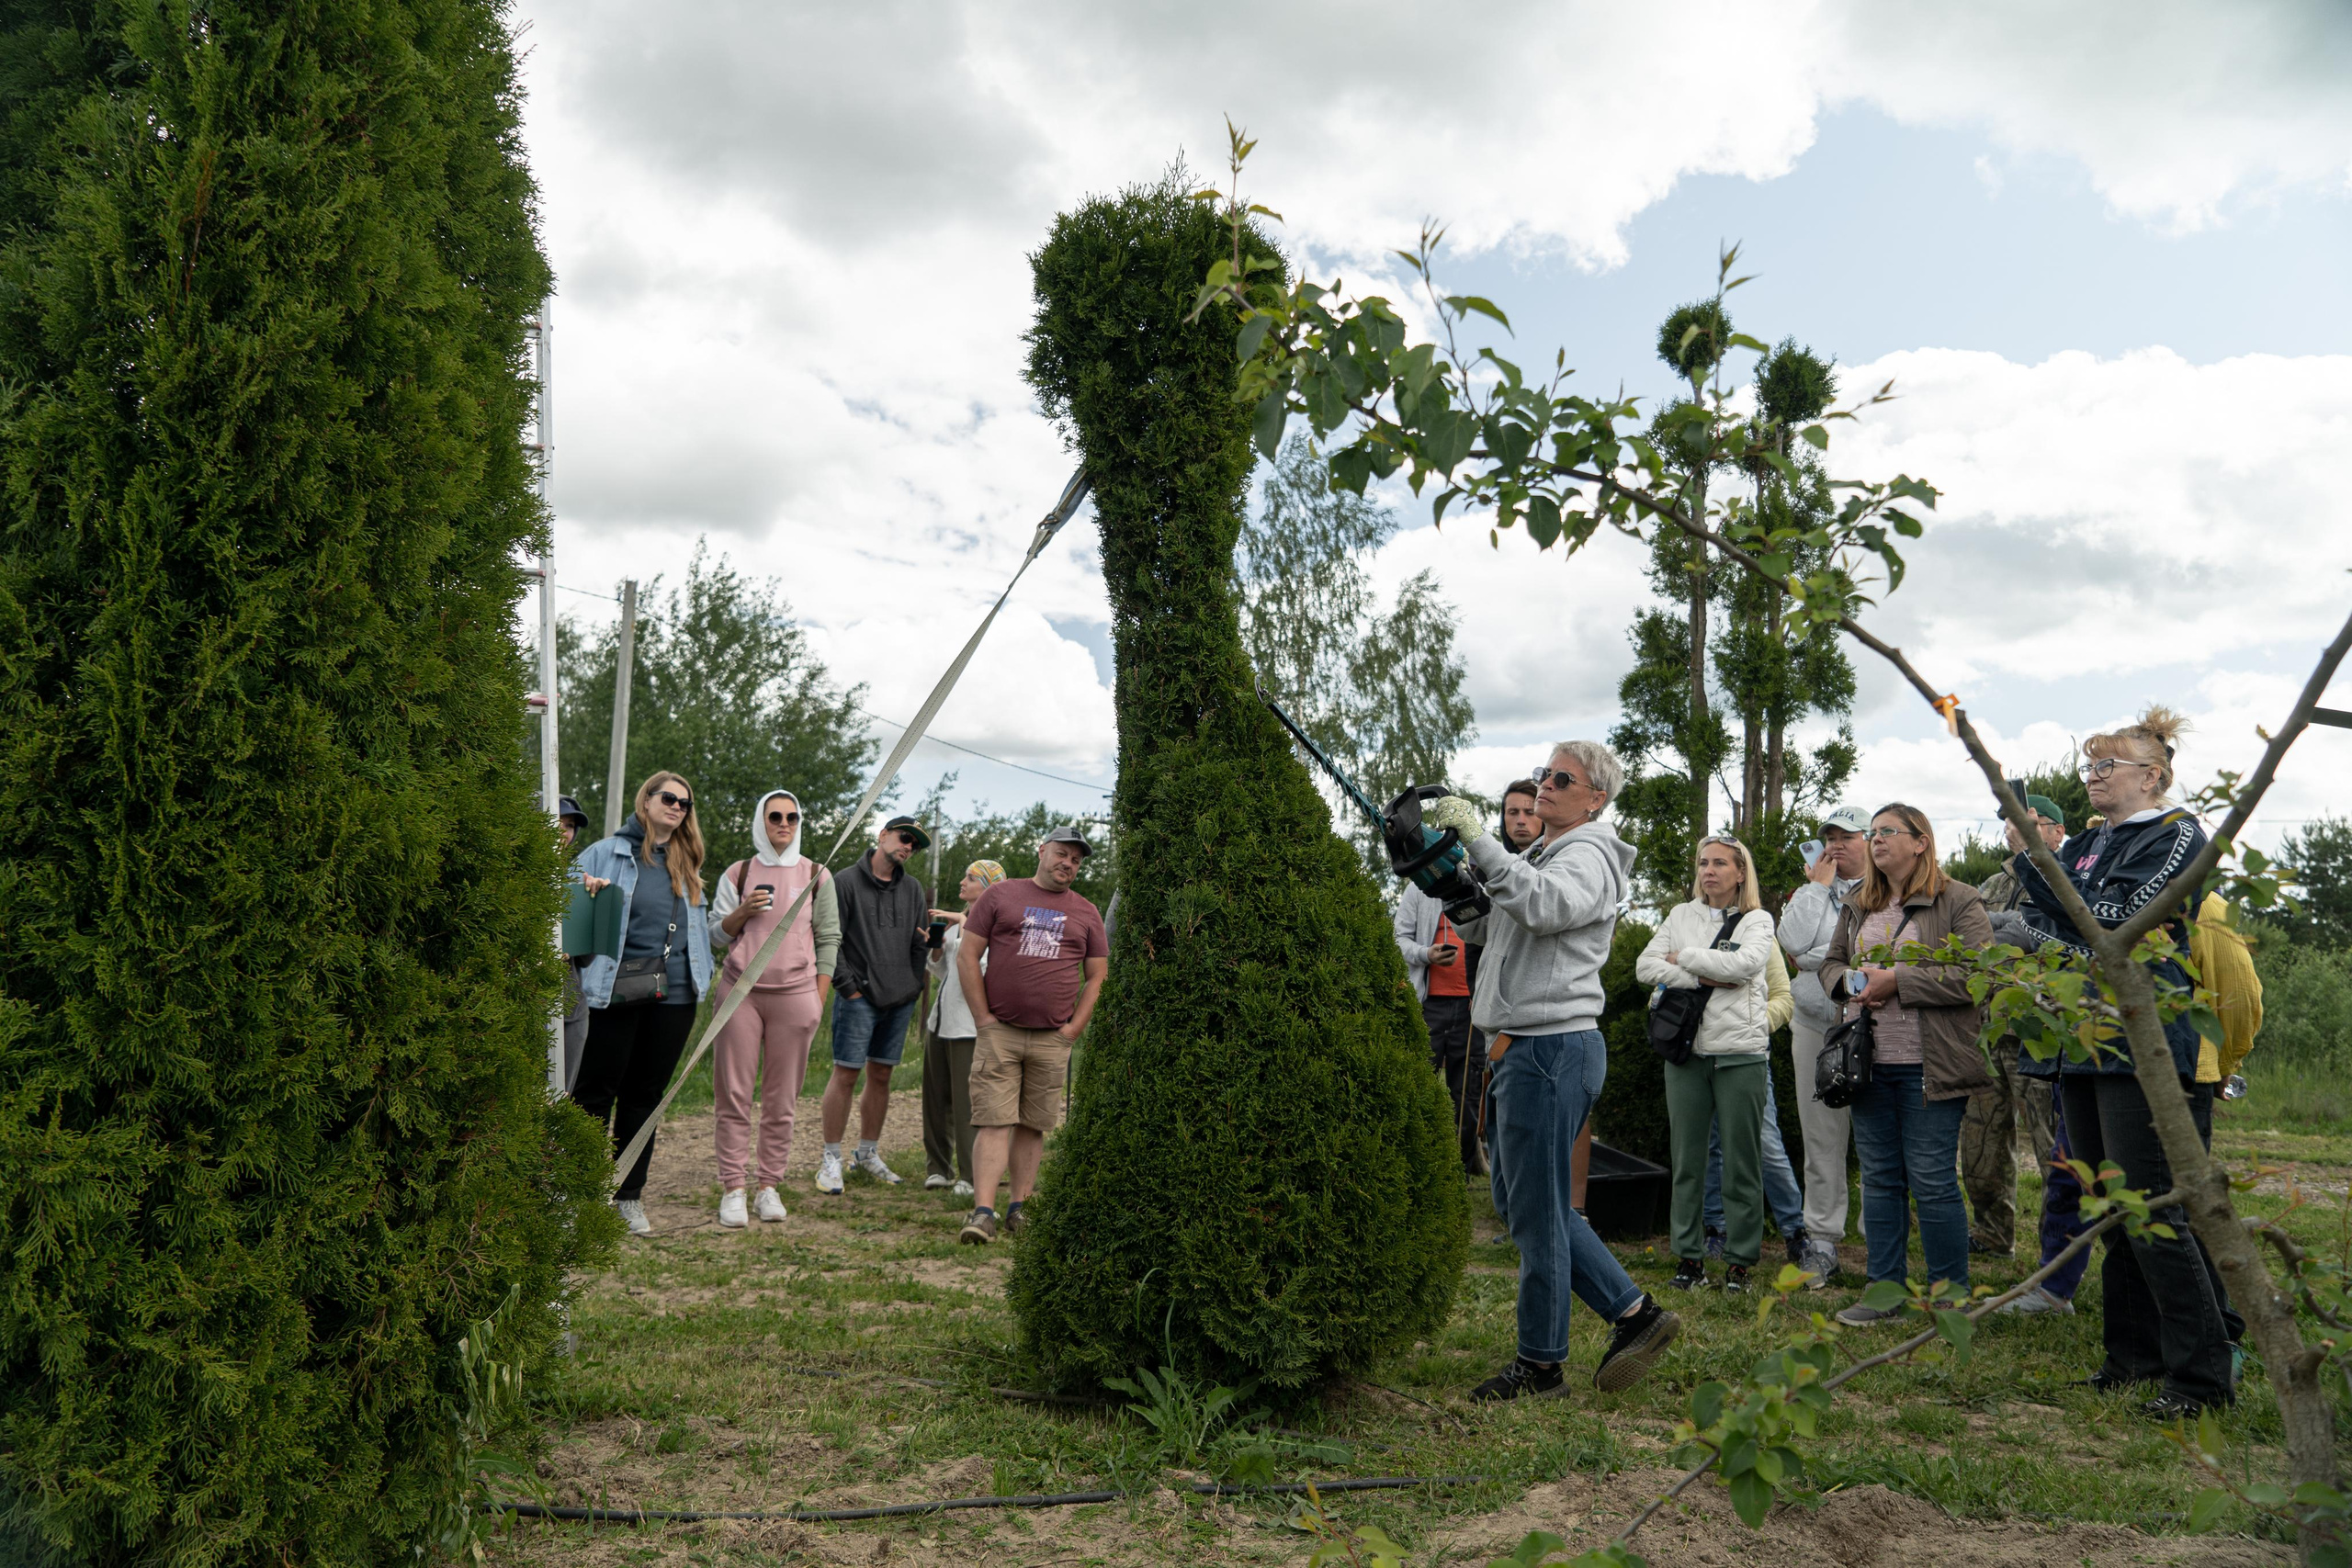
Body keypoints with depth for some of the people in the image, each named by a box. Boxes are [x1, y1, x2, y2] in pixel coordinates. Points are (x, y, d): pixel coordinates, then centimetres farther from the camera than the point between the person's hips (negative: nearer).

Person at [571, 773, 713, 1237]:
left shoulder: (687, 864, 17)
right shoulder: (608, 852, 3)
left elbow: (703, 924, 22)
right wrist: (585, 888, -17)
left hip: (674, 993, 4)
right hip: (615, 990, -4)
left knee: (646, 1095, 11)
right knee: (596, 1093, 1)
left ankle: (629, 1197, 19)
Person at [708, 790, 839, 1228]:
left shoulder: (816, 876, 9)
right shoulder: (738, 874, 11)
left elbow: (829, 940, 9)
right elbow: (715, 935, 12)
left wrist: (819, 999, 2)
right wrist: (743, 912, -8)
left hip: (794, 994, 0)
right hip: (740, 991, 0)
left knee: (782, 1098, 1)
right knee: (733, 1093, -3)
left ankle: (769, 1187, 8)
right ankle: (733, 1189, 0)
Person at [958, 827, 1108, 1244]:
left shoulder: (1086, 913, 12)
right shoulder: (1001, 895, 6)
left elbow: (1097, 977, 13)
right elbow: (967, 956, 3)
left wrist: (1074, 1027, 2)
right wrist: (983, 1017, -3)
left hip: (1053, 1039, 2)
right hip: (999, 1032, -2)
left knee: (1034, 1126, 6)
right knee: (994, 1122, -8)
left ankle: (1019, 1206, 14)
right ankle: (983, 1212, -11)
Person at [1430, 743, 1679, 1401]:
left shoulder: (1588, 856, -8)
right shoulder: (1540, 854, 22)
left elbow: (1543, 904, -30)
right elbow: (1482, 924, 18)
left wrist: (1476, 835, -28)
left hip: (1552, 1047, -10)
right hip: (1526, 1047, 10)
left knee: (1535, 1211, -2)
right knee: (1539, 1206, 15)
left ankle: (1540, 1364, 10)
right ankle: (1633, 1311, 23)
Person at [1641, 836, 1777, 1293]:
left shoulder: (1757, 920, 5)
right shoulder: (1681, 915, 12)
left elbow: (1744, 963, -15)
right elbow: (1645, 966, 1)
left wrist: (1682, 956, -6)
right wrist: (1702, 978, -11)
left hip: (1741, 1052, -2)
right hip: (1687, 1050, 2)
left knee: (1741, 1161, 1)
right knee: (1687, 1158, 6)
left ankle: (1740, 1261, 11)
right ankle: (1689, 1256, 15)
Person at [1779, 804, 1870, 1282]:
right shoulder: (1814, 891, 16)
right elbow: (1794, 942, -2)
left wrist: (1815, 957, -7)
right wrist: (1817, 885, 2)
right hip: (1815, 1027, 4)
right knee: (1822, 1140, 7)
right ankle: (1821, 1241, 13)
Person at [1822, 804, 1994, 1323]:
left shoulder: (1958, 902, -5)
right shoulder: (1858, 906, 16)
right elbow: (1830, 962, 24)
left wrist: (1897, 980, -17)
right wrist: (1848, 980, 0)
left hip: (1928, 1067, -6)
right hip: (1869, 1065, 6)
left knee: (1933, 1182, -2)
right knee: (1879, 1179, 10)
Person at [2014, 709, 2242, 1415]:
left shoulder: (2177, 835, -4)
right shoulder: (2087, 843, 18)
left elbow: (2117, 923, -16)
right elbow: (2043, 927, 17)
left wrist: (2043, 861, -11)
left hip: (2142, 1045, -8)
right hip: (2084, 1043, 8)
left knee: (2150, 1210, -9)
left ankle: (2203, 1374, -1)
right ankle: (2136, 1352, 23)